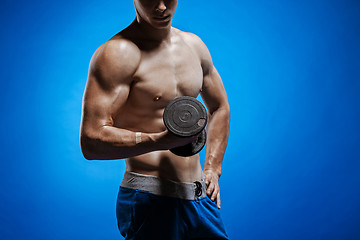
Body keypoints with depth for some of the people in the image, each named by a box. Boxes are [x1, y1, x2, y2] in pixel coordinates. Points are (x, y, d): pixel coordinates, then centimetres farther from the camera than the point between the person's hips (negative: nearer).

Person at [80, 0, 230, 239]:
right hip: (149, 199, -6)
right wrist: (161, 141, -31)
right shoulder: (117, 53, -12)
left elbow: (220, 108, 22)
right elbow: (91, 141, -19)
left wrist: (213, 168, 12)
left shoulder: (194, 45, 9)